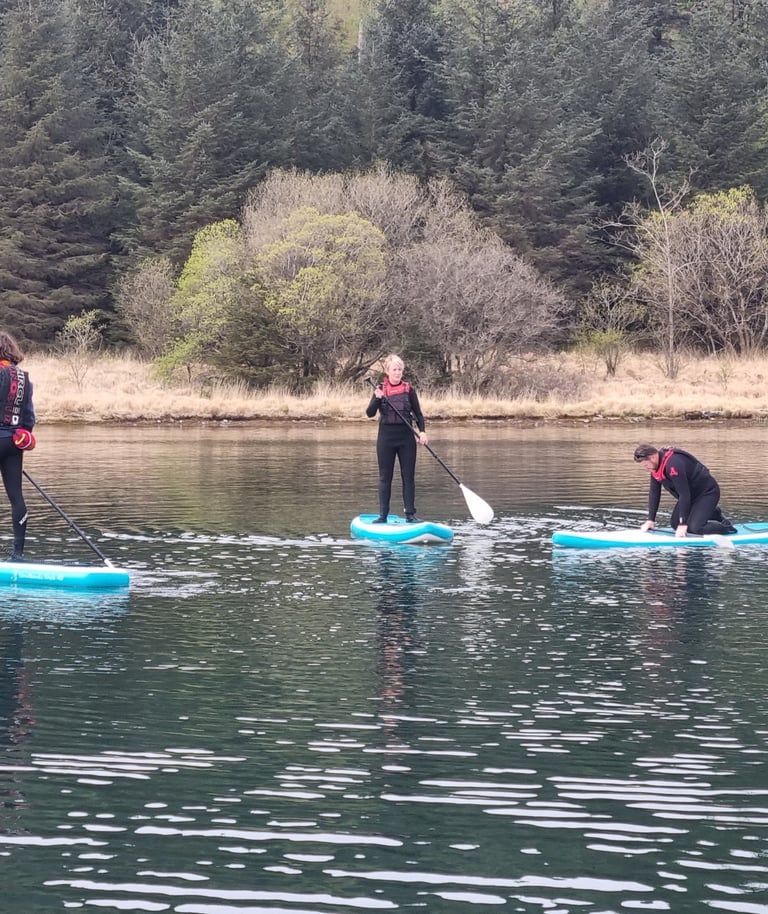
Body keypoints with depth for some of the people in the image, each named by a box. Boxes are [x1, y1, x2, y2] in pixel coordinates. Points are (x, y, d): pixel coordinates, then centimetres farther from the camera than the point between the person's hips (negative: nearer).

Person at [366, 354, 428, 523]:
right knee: (385, 477, 4)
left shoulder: (409, 390, 2)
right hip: (386, 437, -1)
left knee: (408, 476, 2)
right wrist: (377, 399, -25)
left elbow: (418, 413, 5)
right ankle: (382, 515, 7)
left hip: (406, 437, 1)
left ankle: (410, 514, 6)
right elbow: (370, 413, -7)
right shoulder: (380, 389, 1)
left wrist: (422, 431, -10)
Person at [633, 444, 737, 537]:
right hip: (693, 494, 10)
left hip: (707, 492, -10)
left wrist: (683, 524, -30)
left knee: (694, 528, -22)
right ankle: (713, 513, 24)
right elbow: (654, 493, 2)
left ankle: (726, 526, 3)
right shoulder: (655, 465, -5)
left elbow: (684, 494, -33)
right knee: (675, 524, 8)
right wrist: (650, 520, -3)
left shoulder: (673, 464, -34)